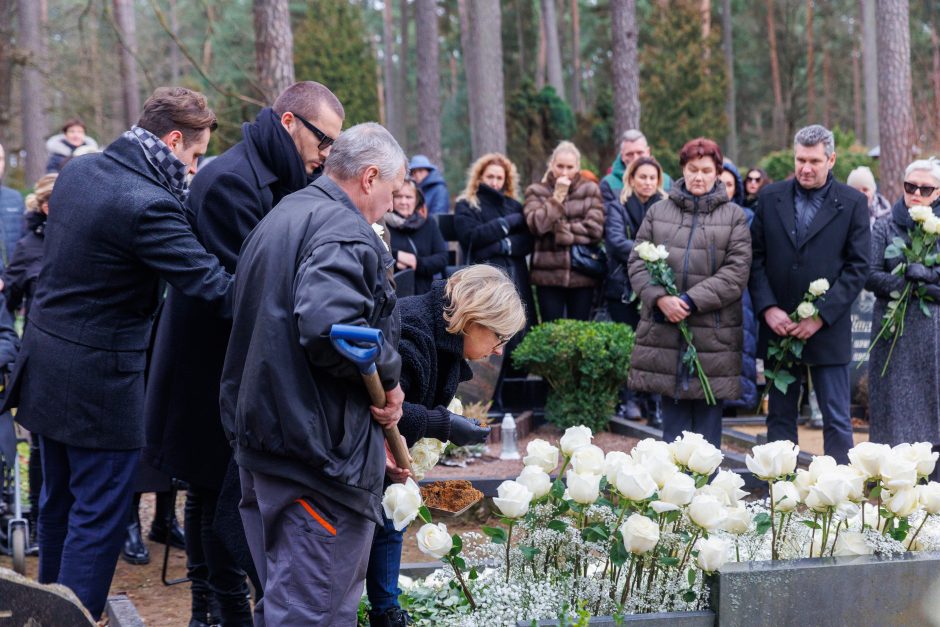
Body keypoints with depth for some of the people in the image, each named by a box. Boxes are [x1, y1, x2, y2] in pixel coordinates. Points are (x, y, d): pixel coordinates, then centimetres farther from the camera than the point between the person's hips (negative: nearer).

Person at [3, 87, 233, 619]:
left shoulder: (79, 171, 4)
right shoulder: (147, 204, -24)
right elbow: (213, 284, -26)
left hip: (45, 364, 9)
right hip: (98, 378, -9)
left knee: (59, 500, 23)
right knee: (99, 516, 2)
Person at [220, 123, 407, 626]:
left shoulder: (280, 218, 19)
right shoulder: (344, 232, -14)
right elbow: (329, 327, -32)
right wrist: (388, 375, -13)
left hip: (259, 436, 10)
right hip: (319, 452, -10)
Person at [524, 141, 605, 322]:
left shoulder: (590, 190, 7)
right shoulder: (536, 191, 7)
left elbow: (595, 229, -5)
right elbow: (537, 225, -10)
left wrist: (559, 229, -8)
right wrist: (557, 197, -8)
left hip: (583, 275, 1)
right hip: (549, 275, 0)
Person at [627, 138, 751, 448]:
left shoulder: (734, 216, 4)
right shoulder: (658, 212, 10)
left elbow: (737, 272, -5)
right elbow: (638, 262, 6)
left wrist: (691, 301, -14)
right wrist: (659, 298, -12)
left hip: (712, 333, -2)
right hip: (663, 329, 2)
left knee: (707, 420, 4)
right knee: (673, 419, 7)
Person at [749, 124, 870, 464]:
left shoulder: (852, 203, -1)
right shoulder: (770, 197, 6)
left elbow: (857, 266, -4)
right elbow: (756, 257, 5)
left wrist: (821, 316, -11)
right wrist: (768, 308, -8)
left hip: (828, 331, -3)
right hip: (778, 326, 3)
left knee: (837, 420, 0)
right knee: (780, 417, 9)